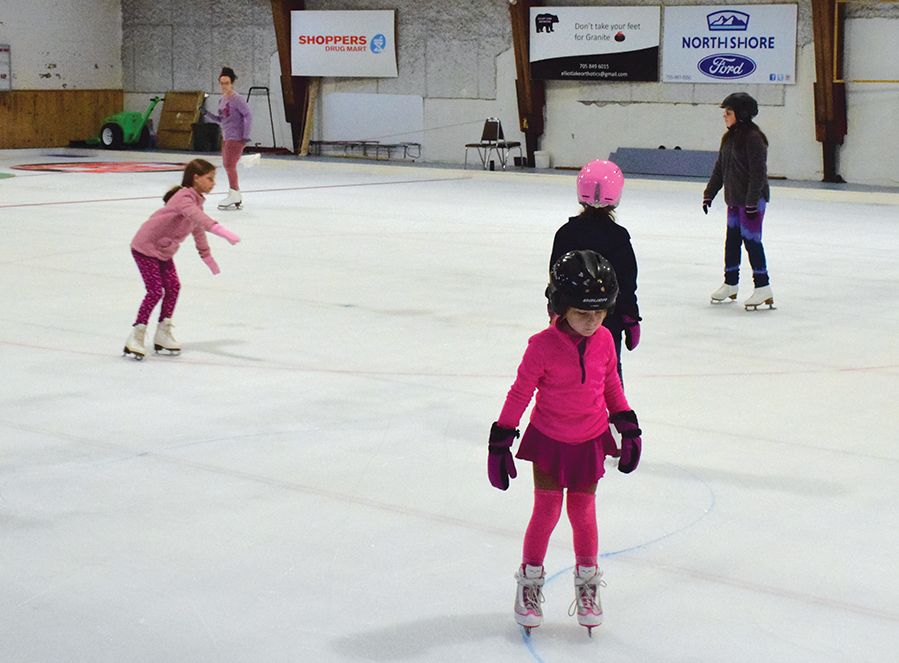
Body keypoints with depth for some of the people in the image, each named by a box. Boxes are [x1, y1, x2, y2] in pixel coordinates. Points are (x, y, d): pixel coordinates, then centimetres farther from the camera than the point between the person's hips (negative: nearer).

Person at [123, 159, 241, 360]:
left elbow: (198, 229, 19)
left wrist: (207, 256, 25)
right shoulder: (184, 198, -27)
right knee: (156, 290, -13)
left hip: (164, 250, 9)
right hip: (145, 247, -9)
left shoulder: (196, 200, 5)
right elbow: (202, 220, -46)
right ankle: (135, 337, -5)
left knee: (173, 287, 5)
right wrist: (223, 232, -59)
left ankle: (163, 335, 15)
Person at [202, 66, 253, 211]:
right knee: (227, 165, 13)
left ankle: (234, 195, -2)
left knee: (230, 165, -11)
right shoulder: (222, 100, 11)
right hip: (226, 137, 9)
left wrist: (246, 135, -19)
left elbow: (248, 115, -17)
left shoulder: (237, 99, -15)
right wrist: (206, 113, 3)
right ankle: (237, 198, 21)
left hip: (236, 138, -9)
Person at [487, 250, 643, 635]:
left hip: (590, 441, 3)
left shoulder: (603, 341, -9)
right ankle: (530, 581, 24)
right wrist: (500, 441, -11)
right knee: (546, 511, 5)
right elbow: (520, 393, -13)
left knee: (582, 511, 10)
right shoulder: (542, 346, -21)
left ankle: (587, 581, 29)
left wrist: (629, 427, 11)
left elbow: (611, 385, 7)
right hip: (548, 440, -2)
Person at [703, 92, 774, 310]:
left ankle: (763, 287, -3)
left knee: (751, 240, -8)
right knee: (732, 240, 14)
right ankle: (730, 284, 25)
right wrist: (709, 194, 14)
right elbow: (719, 170, 17)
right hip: (734, 199, 9)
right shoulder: (729, 138, 11)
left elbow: (758, 173, -20)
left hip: (752, 200, -9)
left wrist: (752, 203, -22)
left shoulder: (753, 137, -17)